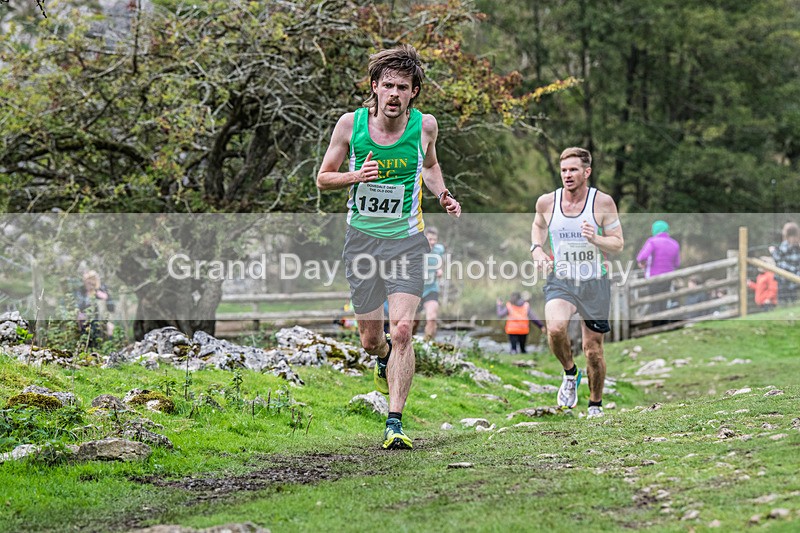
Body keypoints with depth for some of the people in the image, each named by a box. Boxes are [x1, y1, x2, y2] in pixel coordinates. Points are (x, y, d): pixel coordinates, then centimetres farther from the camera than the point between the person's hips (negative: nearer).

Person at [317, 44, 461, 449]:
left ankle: (394, 423, -13)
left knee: (401, 329, -16)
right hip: (361, 238, 1)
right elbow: (323, 179, 2)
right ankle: (384, 358, 47)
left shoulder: (425, 125, -4)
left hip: (406, 240, -1)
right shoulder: (350, 124, -7)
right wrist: (356, 176, -17)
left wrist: (443, 196, 0)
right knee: (371, 339, 9)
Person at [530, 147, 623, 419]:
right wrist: (537, 249, 1)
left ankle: (595, 404, 27)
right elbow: (538, 225, 21)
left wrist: (596, 239, -23)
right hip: (560, 281, 1)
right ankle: (570, 373, 1)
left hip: (595, 283, 0)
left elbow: (618, 244, -3)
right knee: (555, 329, -29)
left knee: (593, 350, 5)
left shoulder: (603, 202, -7)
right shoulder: (546, 202, -2)